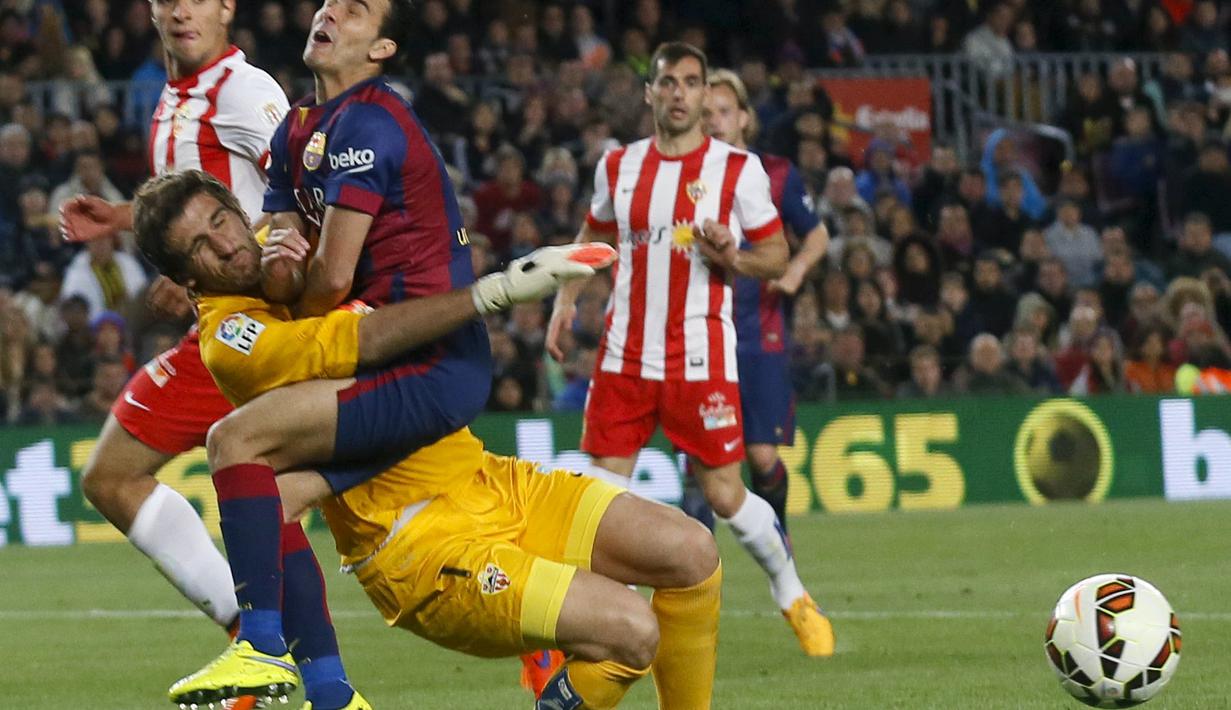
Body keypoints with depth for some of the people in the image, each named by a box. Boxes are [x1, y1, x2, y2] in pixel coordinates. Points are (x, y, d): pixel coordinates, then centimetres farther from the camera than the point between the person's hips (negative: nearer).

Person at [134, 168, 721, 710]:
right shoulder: (231, 339, -13)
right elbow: (365, 343, -23)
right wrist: (500, 289, -25)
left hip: (487, 479, 9)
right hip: (416, 541, -8)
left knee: (693, 552, -6)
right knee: (629, 631, -24)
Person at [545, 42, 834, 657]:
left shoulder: (738, 169, -3)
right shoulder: (618, 166, 7)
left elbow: (776, 257, 1)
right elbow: (595, 234, 24)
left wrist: (733, 258, -19)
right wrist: (566, 299, 11)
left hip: (701, 359, -3)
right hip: (625, 355, 3)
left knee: (725, 496, 0)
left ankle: (793, 596, 22)